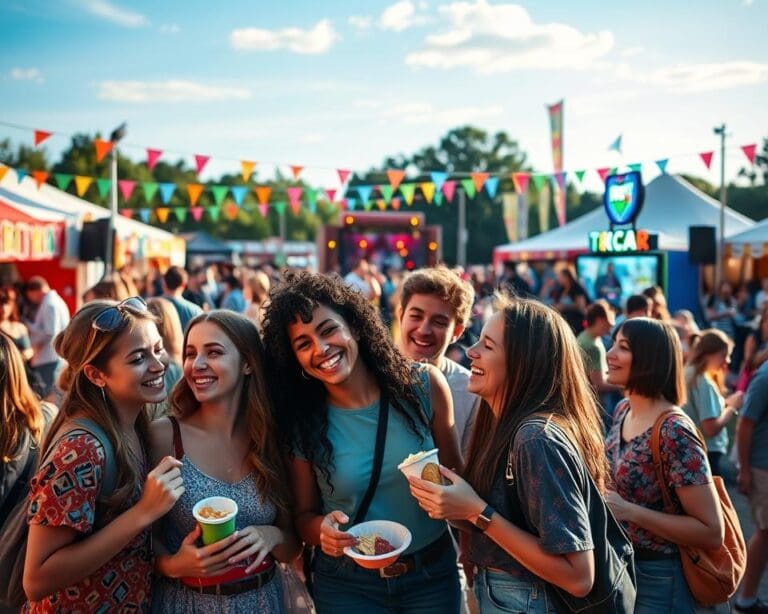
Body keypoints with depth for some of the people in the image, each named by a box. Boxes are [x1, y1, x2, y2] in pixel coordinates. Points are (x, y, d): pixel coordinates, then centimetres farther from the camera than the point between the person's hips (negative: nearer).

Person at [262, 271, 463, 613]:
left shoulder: (424, 385, -11)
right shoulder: (300, 423, -11)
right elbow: (304, 515, -1)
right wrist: (323, 528, -22)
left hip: (434, 574, 1)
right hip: (347, 584, -1)